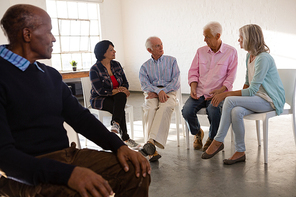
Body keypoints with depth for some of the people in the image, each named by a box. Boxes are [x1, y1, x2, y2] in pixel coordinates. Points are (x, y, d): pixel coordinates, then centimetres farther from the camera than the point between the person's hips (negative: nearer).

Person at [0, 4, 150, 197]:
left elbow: (80, 117, 13)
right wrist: (67, 173, -31)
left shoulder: (51, 75, 12)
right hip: (26, 173, -6)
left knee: (136, 171, -7)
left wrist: (118, 145, -3)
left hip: (66, 155, 7)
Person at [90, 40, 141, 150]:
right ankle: (125, 138, -28)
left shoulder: (116, 65, 6)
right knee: (119, 108, -32)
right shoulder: (94, 70, -11)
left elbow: (125, 83, 8)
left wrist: (123, 90, -15)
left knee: (121, 95, -33)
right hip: (99, 99, -4)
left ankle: (116, 124, -37)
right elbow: (100, 91, -18)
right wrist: (116, 91, -24)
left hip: (117, 97, 5)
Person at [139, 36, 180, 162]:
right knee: (150, 109, -34)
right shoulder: (145, 66, 19)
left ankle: (151, 142, -50)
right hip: (152, 94, 1)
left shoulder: (171, 61, 16)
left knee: (165, 108, -36)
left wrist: (163, 91, -11)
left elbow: (175, 82, 5)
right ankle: (153, 151, -41)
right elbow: (145, 85, 2)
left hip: (169, 92, 0)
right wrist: (158, 91, -18)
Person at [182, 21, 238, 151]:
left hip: (218, 93, -3)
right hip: (199, 92, 3)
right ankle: (197, 133, 11)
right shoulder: (201, 51, 11)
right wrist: (193, 87, -6)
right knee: (187, 111, -24)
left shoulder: (231, 52, 1)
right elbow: (193, 72, 11)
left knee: (213, 110, -34)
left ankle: (212, 138, 0)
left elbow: (231, 76, -2)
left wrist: (221, 90, -16)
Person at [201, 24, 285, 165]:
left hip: (270, 100, -7)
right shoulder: (249, 56, 9)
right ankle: (240, 152, -14)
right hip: (257, 97, 7)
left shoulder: (263, 58, -20)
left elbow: (252, 90, -23)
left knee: (230, 101, -26)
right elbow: (248, 82, 18)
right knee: (236, 111, -24)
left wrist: (225, 94, -22)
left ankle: (218, 141, -13)